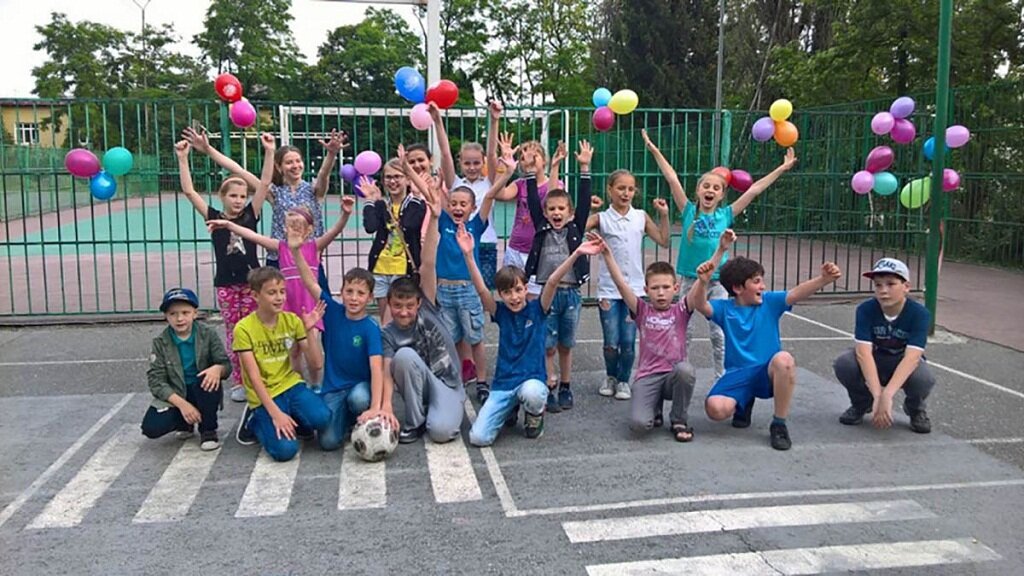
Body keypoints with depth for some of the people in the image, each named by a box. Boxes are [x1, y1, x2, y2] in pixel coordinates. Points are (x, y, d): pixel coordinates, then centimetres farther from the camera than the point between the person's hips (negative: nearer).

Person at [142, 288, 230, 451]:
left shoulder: (208, 334, -7)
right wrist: (182, 404, -25)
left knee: (209, 380, -35)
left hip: (203, 391, -1)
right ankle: (185, 423, 12)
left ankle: (208, 430, -11)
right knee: (151, 428, -23)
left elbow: (226, 365, -8)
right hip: (175, 395, 1)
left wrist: (217, 369, -35)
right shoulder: (160, 342, -7)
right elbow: (156, 381, -11)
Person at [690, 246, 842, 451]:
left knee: (784, 359, -37)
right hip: (737, 374, 0)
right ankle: (745, 402, 13)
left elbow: (797, 293, -13)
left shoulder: (769, 302, 3)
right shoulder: (725, 308, 2)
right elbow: (699, 305, -17)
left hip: (768, 373, 0)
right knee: (715, 408, -28)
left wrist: (824, 279, -32)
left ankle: (779, 424, -17)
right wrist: (703, 282, -39)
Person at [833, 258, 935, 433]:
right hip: (873, 363, 1)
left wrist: (886, 395, -48)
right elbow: (863, 352, -32)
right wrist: (877, 395, -44)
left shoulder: (919, 314, -24)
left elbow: (911, 357, -35)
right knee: (844, 363, -31)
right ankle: (862, 403, 3)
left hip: (904, 366, -1)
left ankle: (915, 408, 3)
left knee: (923, 379, -35)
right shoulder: (865, 309, -21)